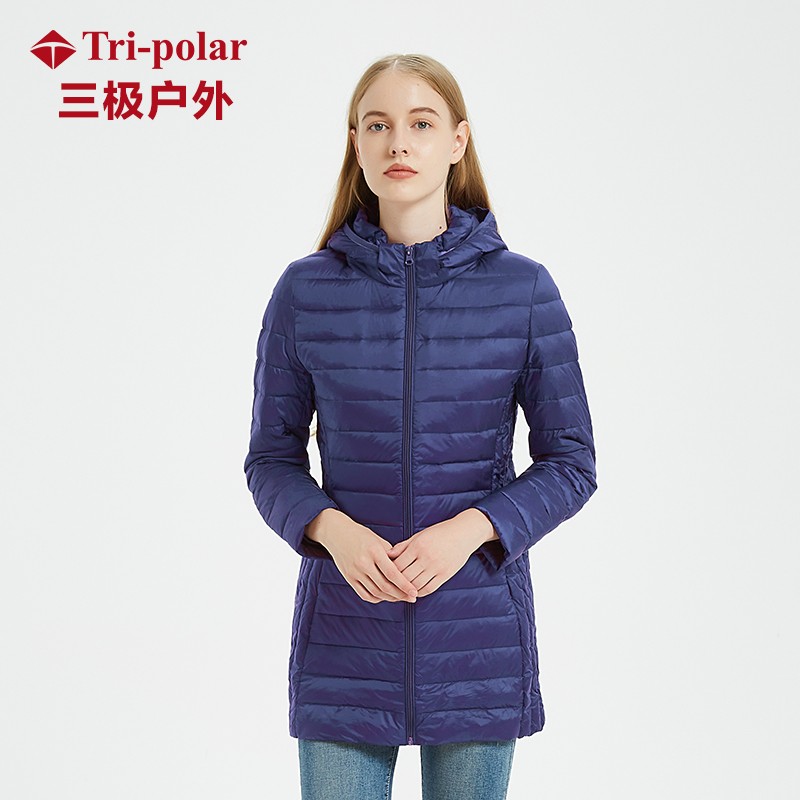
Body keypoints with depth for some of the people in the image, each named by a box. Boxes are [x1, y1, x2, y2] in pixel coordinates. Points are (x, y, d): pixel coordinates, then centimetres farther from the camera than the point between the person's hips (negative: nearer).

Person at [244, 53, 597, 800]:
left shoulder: (523, 289, -2)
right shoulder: (305, 291, -1)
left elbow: (570, 463, 0)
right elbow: (271, 458, 4)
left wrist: (468, 530, -15)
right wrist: (331, 529, -16)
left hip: (477, 630, 0)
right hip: (345, 631, 0)